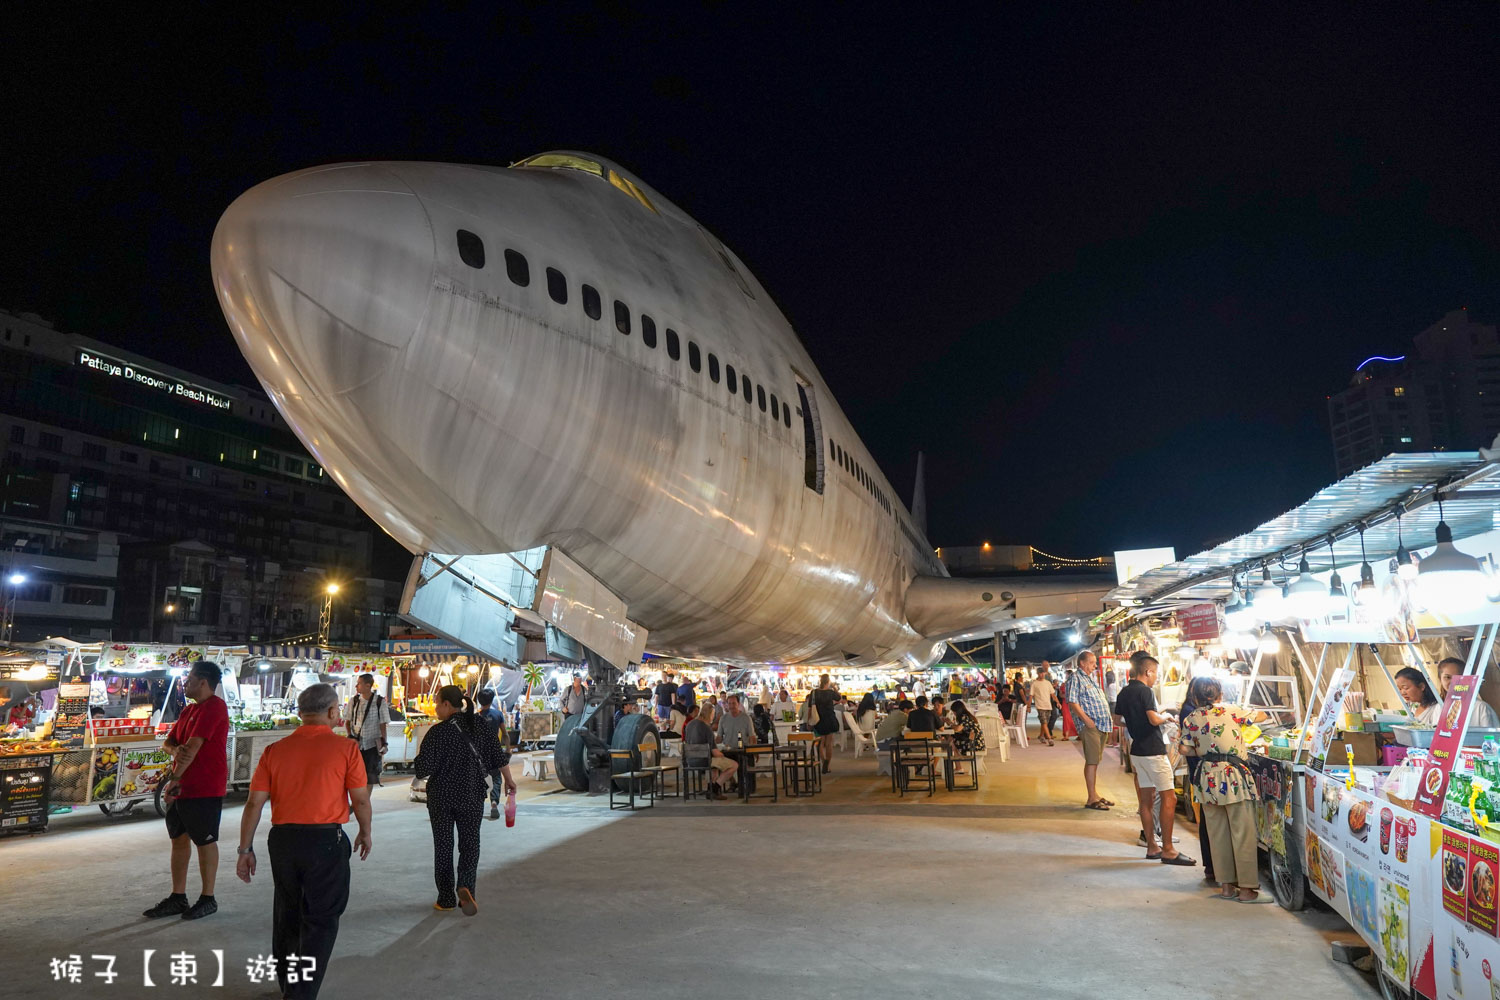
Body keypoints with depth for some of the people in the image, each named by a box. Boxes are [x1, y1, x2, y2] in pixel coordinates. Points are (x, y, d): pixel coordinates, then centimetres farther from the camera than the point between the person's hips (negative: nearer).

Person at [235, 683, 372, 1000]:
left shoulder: (275, 750, 2)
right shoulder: (345, 748, -8)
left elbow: (254, 803, 1)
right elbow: (361, 799, -5)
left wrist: (246, 849, 10)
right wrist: (365, 832, 12)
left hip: (282, 840, 5)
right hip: (326, 841, -5)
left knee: (286, 915, 22)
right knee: (320, 921, 8)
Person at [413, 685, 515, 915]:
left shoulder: (437, 732, -15)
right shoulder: (479, 726, -3)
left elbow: (423, 769, -14)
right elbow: (499, 755, 2)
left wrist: (418, 760, 9)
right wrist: (508, 779, 15)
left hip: (441, 797, -2)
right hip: (471, 797, 2)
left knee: (443, 846, 12)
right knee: (469, 844, 10)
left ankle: (446, 899, 17)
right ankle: (466, 887, -12)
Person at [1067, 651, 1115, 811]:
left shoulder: (1091, 678, 21)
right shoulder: (1076, 679, -8)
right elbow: (1072, 702, -17)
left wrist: (1109, 719, 16)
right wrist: (1087, 720, -21)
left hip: (1101, 725, 9)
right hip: (1090, 726, -9)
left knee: (1095, 761, 13)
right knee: (1092, 761, -8)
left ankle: (1095, 794, 20)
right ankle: (1092, 799, -5)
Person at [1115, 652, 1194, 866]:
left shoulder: (1124, 692, 10)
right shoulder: (1144, 691, -16)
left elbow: (1119, 719, 19)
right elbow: (1154, 719, -24)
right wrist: (1165, 716, -5)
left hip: (1137, 750, 9)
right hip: (1153, 750, -9)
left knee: (1146, 799, 11)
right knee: (1169, 798, -3)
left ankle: (1152, 847, 16)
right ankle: (1168, 850, -2)